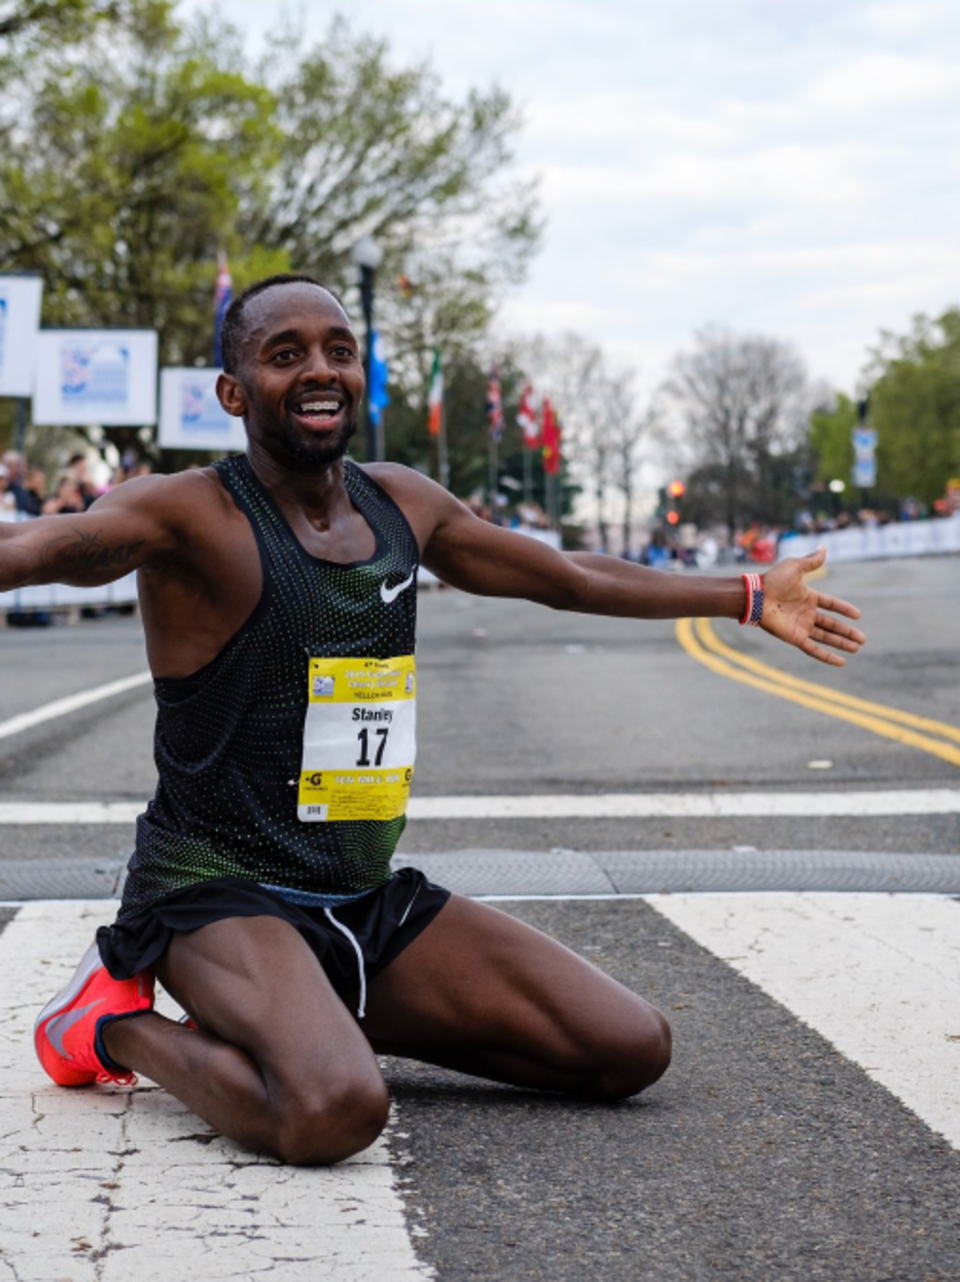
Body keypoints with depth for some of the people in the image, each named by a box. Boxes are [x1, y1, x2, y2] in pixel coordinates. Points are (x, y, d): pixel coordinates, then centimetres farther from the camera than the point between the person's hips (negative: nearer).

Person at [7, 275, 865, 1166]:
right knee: (333, 1111, -36)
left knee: (633, 1050, 3)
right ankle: (118, 1026, -5)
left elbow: (570, 576, 23)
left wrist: (750, 599, 31)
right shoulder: (191, 517, -12)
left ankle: (337, 1020, 14)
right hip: (219, 893, -7)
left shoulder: (404, 506, 9)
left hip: (369, 898, 7)